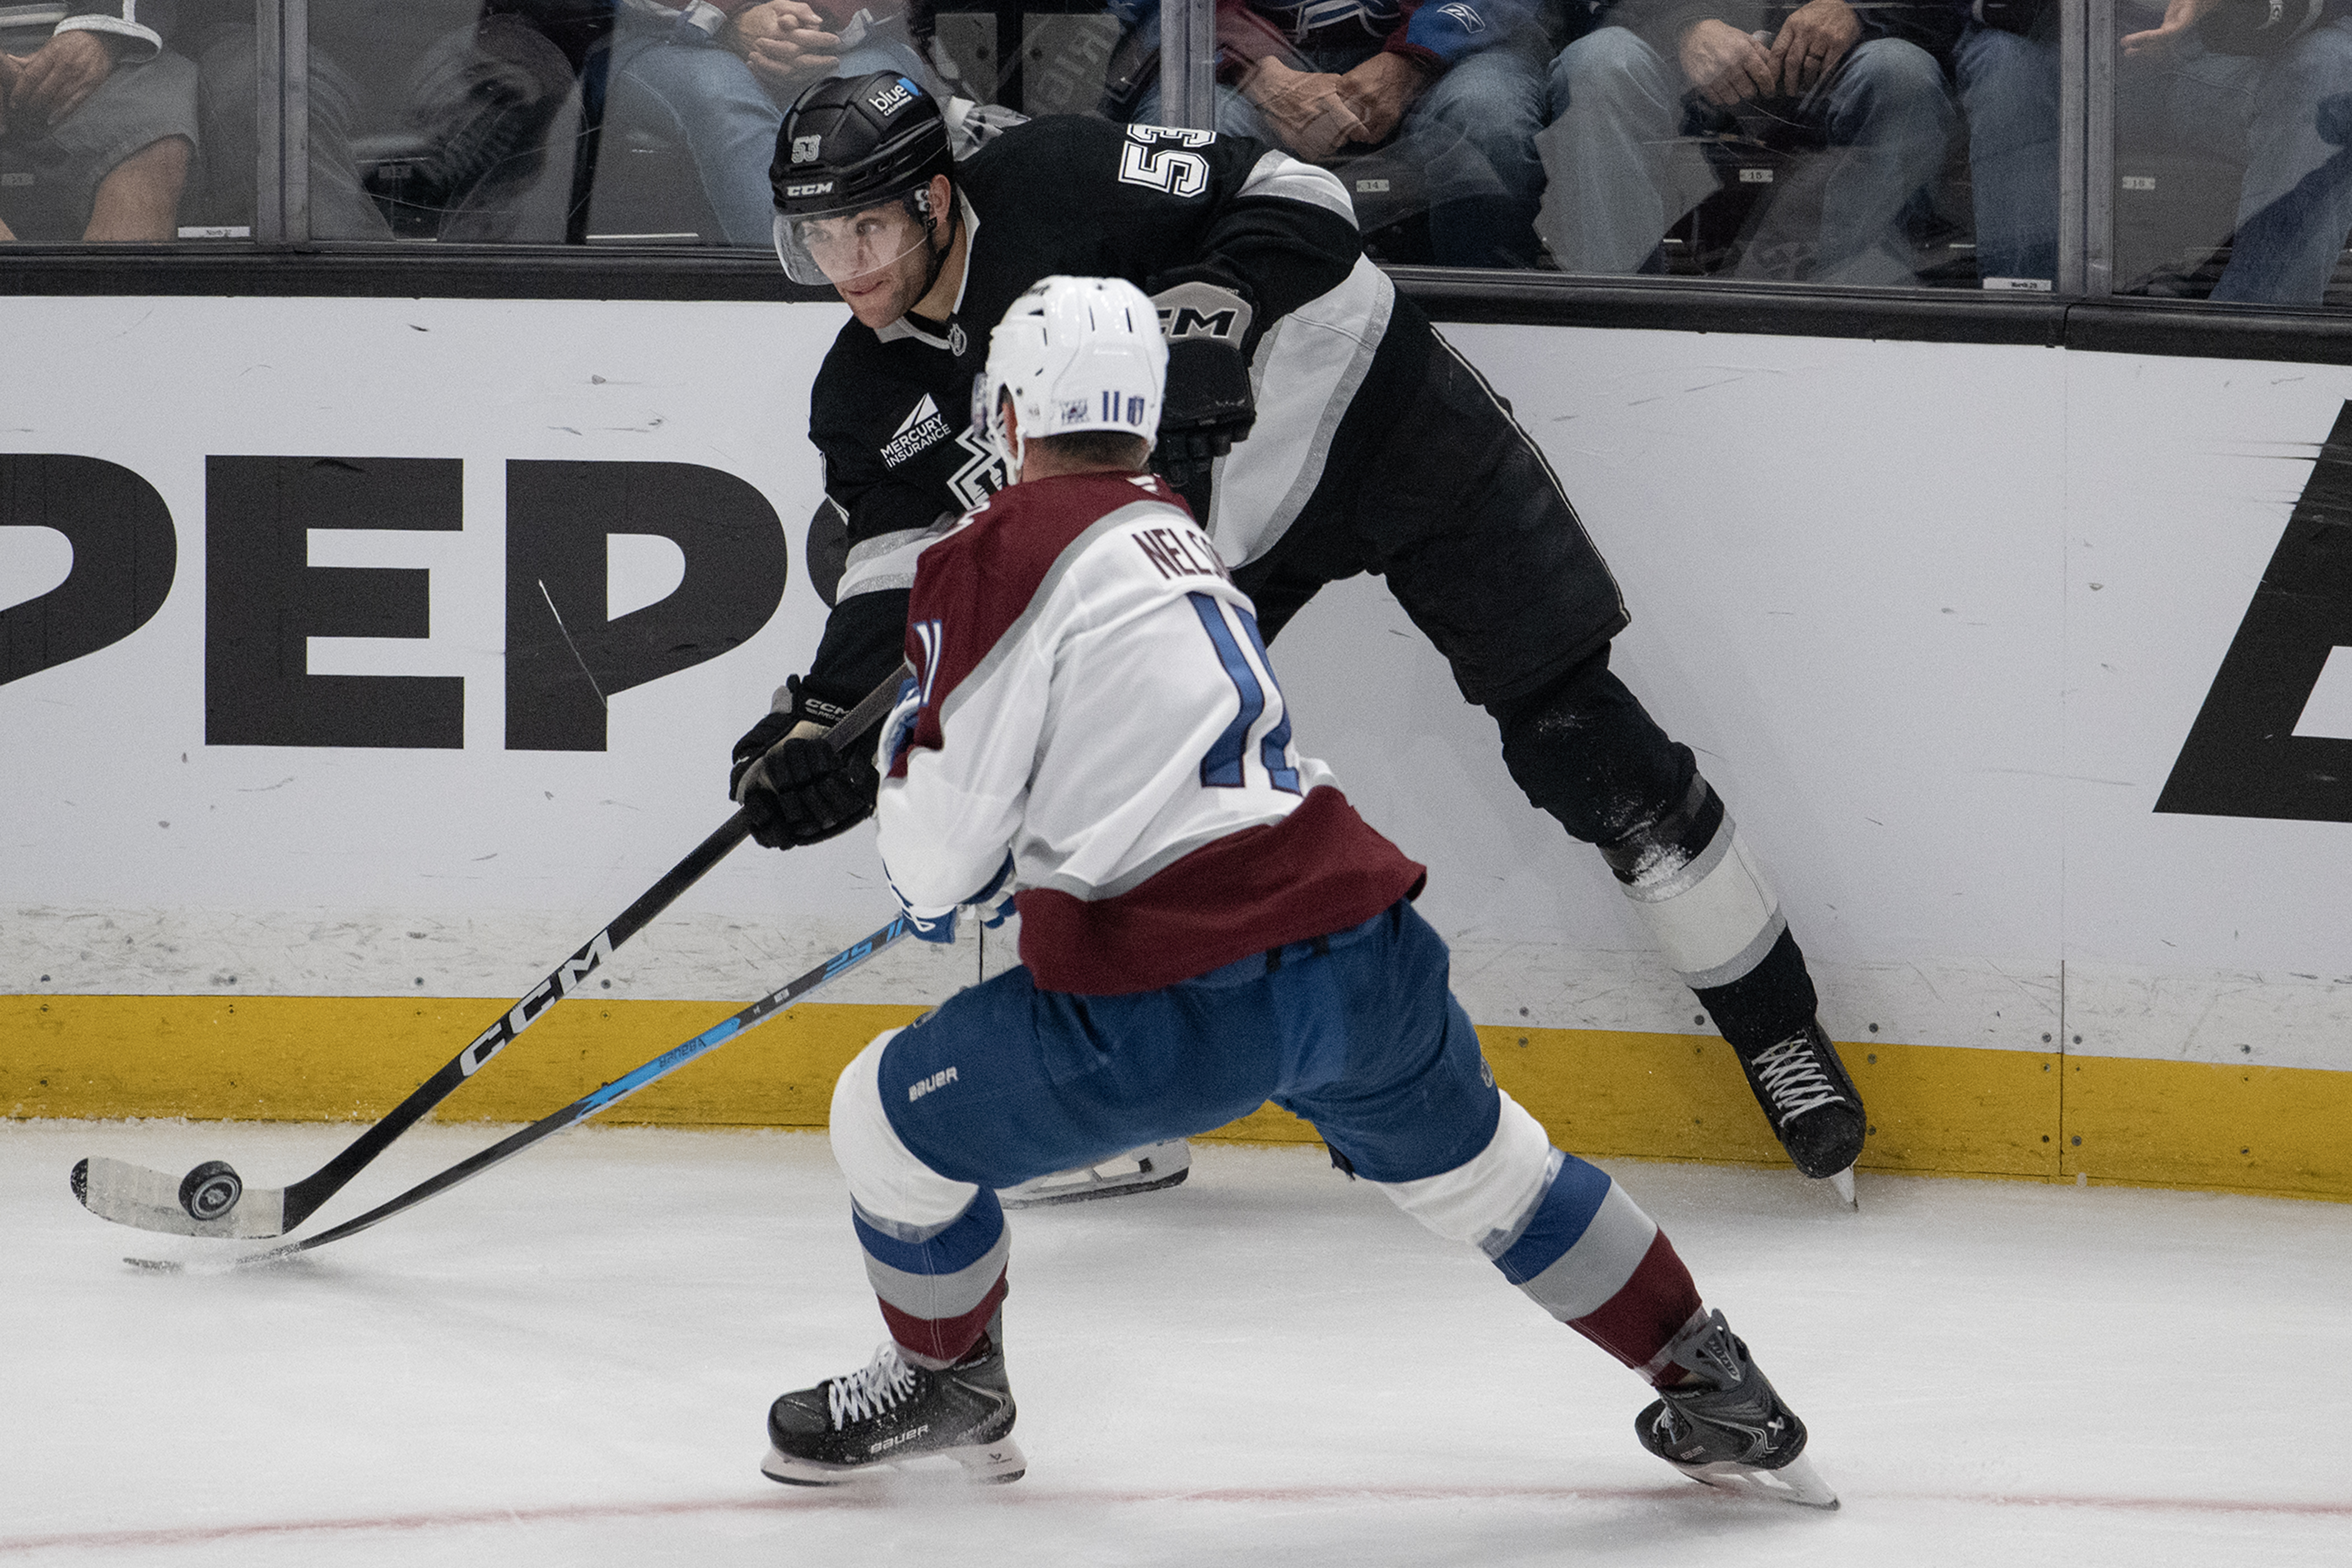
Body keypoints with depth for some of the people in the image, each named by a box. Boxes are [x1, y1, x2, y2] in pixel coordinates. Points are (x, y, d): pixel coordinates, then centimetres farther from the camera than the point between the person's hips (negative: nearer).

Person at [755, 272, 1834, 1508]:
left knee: (892, 1121, 13)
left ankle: (948, 1393, 34)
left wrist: (902, 746, 18)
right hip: (1367, 955, 7)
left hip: (1182, 1009, -7)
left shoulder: (997, 555, -3)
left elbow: (943, 856, -3)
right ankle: (1721, 1402, 35)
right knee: (1482, 1171, 29)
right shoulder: (1179, 538, 21)